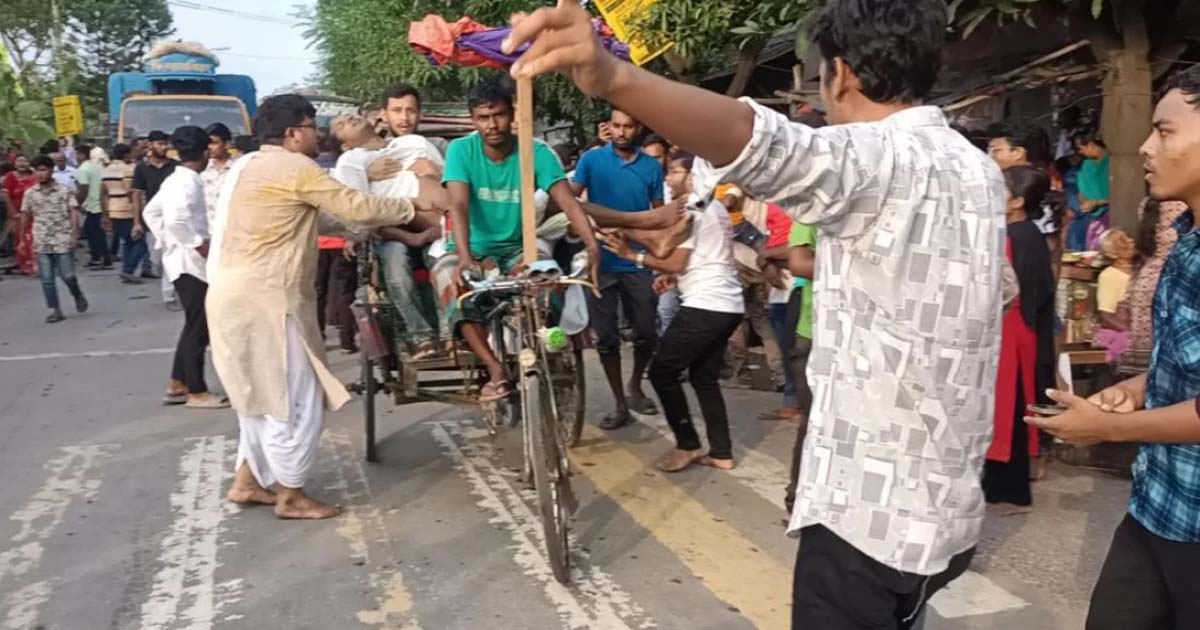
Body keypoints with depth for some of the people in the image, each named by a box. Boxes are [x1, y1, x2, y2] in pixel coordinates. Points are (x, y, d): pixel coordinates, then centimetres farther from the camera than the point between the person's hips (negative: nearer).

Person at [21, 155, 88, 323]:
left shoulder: (65, 191, -2)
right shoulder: (30, 193, 6)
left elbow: (74, 213, -5)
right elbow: (25, 216, 12)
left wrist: (74, 235, -14)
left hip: (63, 241, -3)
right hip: (42, 243, 3)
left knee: (67, 275, -4)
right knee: (47, 279, 2)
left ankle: (78, 296, 25)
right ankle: (55, 310, 8)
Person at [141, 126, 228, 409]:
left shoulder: (176, 179, 12)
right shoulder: (188, 182, -17)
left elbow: (150, 212, 20)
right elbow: (175, 220, -31)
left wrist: (166, 241, 16)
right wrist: (198, 244, -22)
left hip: (182, 260, 10)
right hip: (191, 262, -10)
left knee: (194, 325, 16)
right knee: (198, 328, -2)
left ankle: (177, 385, 21)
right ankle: (197, 392, 5)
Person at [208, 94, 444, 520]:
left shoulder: (247, 166, 18)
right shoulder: (295, 167, -11)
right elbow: (357, 208, -12)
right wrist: (411, 207, 1)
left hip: (237, 295, 10)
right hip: (261, 299, -10)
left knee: (265, 394, 19)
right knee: (293, 397, -1)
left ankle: (247, 482, 26)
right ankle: (290, 496, 9)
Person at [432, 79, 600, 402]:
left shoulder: (536, 152, -11)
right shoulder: (461, 150, -13)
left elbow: (568, 202, -20)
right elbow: (458, 206, -25)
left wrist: (593, 247, -38)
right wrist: (465, 257, -42)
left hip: (515, 249, 1)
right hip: (471, 249, -1)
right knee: (450, 280, -33)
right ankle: (496, 370, -35)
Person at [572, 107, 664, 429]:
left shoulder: (651, 167, 3)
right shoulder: (592, 159, -2)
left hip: (639, 262, 1)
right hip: (601, 262, -1)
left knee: (646, 334, 5)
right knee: (606, 338, 5)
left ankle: (635, 387, 33)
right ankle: (620, 404, 18)